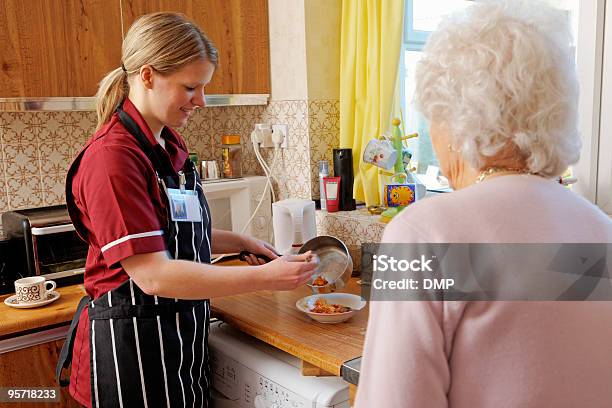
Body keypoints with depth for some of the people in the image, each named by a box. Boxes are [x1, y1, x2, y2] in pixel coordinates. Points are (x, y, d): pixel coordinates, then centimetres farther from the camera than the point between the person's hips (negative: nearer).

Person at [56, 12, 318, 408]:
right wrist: (265, 278, -26)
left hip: (183, 335, 8)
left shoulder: (171, 146, 6)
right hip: (132, 346, -8)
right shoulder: (112, 156, -21)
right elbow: (152, 274, -26)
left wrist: (239, 242, 3)